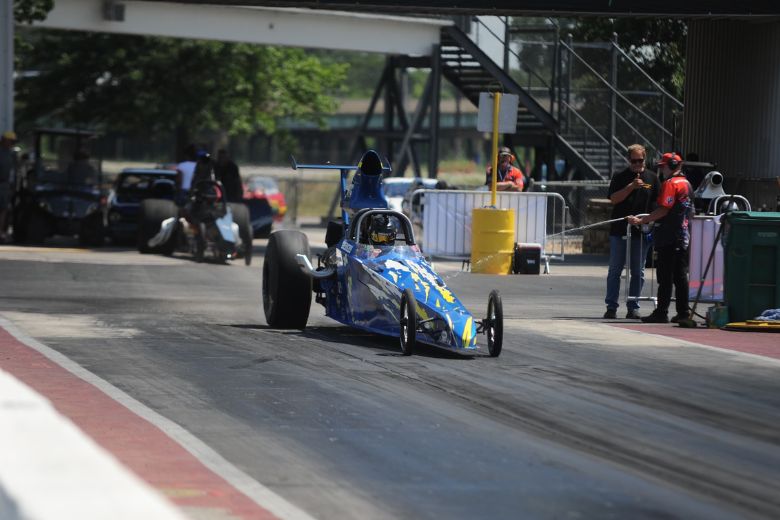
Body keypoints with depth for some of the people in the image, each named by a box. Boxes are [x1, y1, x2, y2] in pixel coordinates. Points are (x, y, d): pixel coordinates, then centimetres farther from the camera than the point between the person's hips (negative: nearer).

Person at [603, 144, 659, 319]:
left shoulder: (652, 178, 8)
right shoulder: (620, 177, 4)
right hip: (619, 230, -1)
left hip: (642, 231, 1)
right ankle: (611, 306, 6)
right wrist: (631, 186, -18)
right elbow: (613, 199, -7)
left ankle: (633, 308, 10)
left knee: (637, 272, 4)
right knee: (615, 270, 2)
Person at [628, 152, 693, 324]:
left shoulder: (670, 184, -11)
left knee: (665, 277, -7)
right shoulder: (687, 184, 18)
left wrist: (642, 220, -18)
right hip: (683, 236, 9)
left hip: (668, 238, -9)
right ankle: (683, 313, 9)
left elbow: (663, 210, -20)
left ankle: (661, 313, -7)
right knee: (680, 276, 10)